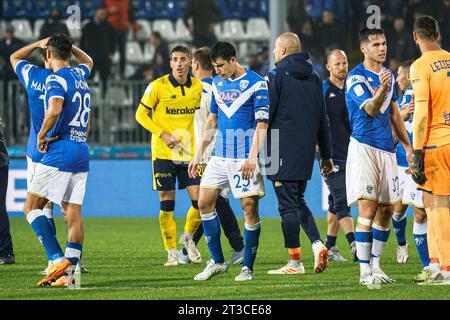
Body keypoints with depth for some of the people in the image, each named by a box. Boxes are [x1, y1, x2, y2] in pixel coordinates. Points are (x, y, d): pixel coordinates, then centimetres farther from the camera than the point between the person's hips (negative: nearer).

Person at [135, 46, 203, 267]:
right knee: (167, 204, -2)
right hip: (163, 153, -3)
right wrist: (162, 134, -14)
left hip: (189, 152, 3)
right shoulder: (158, 86, -7)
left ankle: (188, 238, 23)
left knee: (199, 200, -4)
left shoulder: (197, 87, 5)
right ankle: (172, 253, 9)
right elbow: (141, 114, -3)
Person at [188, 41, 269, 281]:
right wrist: (198, 154, 17)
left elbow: (262, 124, -11)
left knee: (250, 208, -6)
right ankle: (217, 261, 13)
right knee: (204, 202, 3)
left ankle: (247, 267, 3)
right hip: (220, 155, 7)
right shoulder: (218, 83, 12)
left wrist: (252, 157, -20)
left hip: (245, 158, -7)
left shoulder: (256, 84, -8)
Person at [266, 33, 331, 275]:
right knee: (298, 202, 18)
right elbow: (322, 119, 16)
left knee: (288, 205, -2)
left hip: (282, 151, -6)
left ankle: (295, 262, -1)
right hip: (306, 152, 6)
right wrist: (326, 155, 21)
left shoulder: (276, 77, -7)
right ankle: (317, 244, 0)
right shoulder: (314, 79, 13)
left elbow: (265, 116, -10)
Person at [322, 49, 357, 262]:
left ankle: (330, 247, 17)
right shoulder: (323, 91, -5)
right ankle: (353, 244, -22)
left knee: (336, 202, 11)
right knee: (341, 201, -13)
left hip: (350, 155, 6)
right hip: (332, 156, -6)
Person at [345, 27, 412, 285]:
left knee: (387, 209, 8)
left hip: (387, 148, 7)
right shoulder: (356, 77, -8)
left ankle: (376, 266, 17)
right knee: (368, 207, -13)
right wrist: (382, 89, -41)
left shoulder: (389, 75, 16)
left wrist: (407, 146, 21)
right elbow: (370, 109, -22)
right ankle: (365, 271, -13)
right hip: (364, 146, -7)